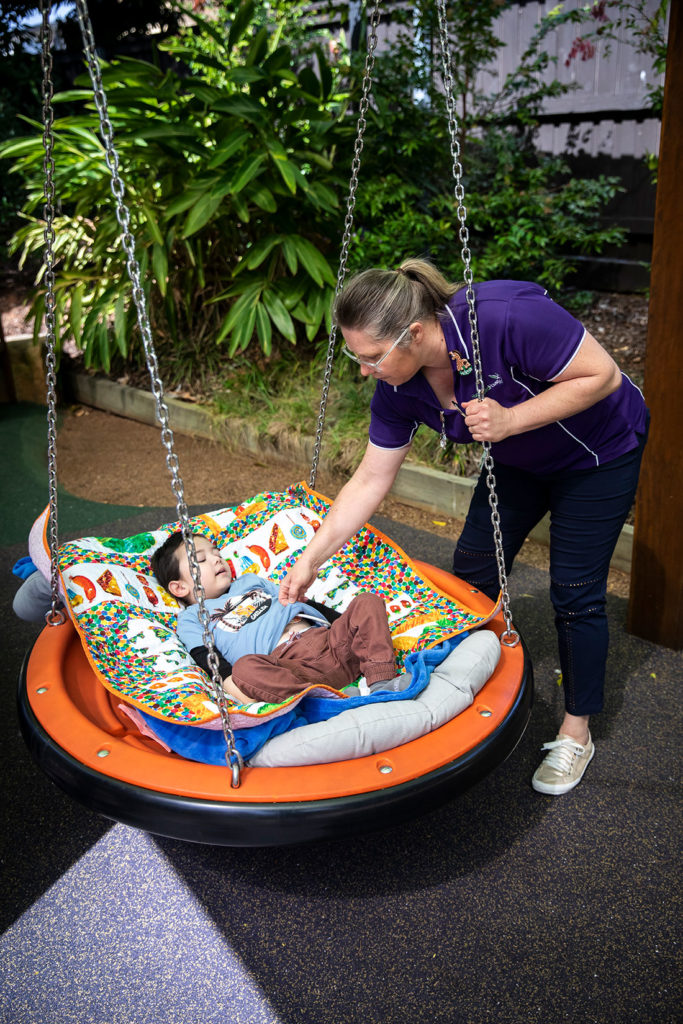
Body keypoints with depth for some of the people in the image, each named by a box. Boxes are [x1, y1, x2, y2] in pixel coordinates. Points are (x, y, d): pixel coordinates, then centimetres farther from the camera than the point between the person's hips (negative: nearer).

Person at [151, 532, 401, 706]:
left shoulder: (250, 581, 36)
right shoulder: (191, 617, 19)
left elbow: (300, 600, 32)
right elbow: (207, 658, 2)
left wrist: (345, 625, 21)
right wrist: (233, 685, -20)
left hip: (328, 639, 6)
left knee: (368, 602, -10)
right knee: (245, 668, -37)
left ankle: (381, 680, -28)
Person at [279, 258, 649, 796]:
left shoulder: (506, 318, -39)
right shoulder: (399, 387, -18)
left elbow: (602, 375, -29)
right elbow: (371, 480, -10)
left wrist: (510, 420, -38)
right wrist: (311, 559, -11)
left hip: (599, 453, -6)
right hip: (520, 461, 6)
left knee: (575, 593, -3)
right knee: (472, 570, 7)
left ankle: (576, 732, 18)